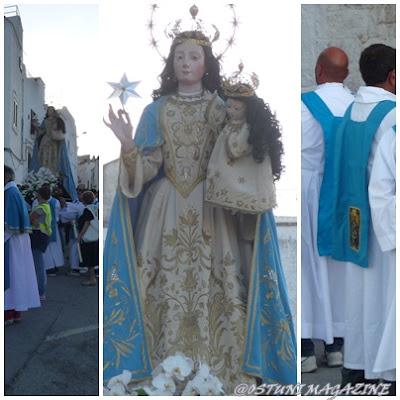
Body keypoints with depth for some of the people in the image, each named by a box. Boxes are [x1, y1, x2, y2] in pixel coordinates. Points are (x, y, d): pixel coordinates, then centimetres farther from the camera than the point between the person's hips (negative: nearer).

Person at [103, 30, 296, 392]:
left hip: (211, 210, -1)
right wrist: (128, 144, -17)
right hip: (167, 210, 1)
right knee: (166, 286, 0)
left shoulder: (223, 109, 6)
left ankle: (220, 371, 9)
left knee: (214, 288, -3)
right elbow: (149, 166, 1)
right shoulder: (157, 110, 8)